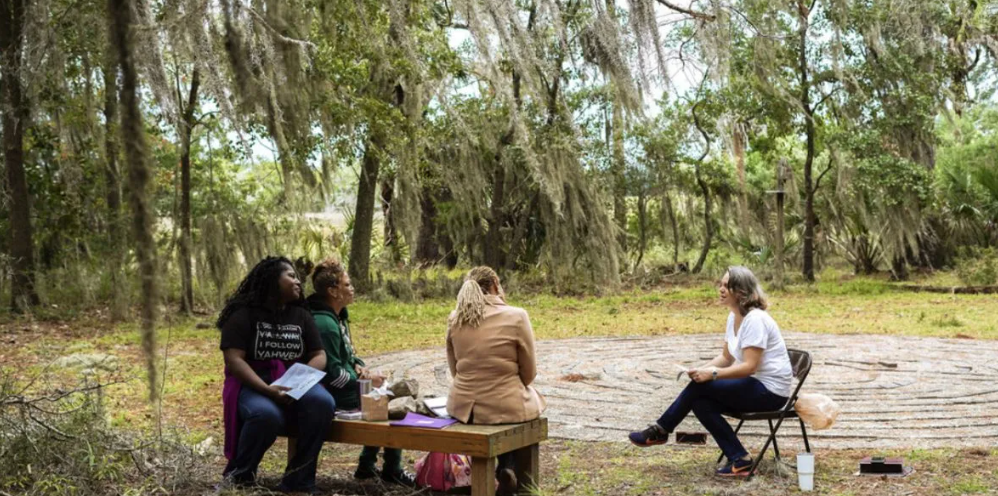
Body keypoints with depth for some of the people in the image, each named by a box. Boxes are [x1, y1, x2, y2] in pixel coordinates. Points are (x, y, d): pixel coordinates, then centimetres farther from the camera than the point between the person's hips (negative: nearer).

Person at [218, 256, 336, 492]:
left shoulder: (302, 316, 12)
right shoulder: (244, 315, -3)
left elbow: (319, 356, 9)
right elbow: (233, 360, -12)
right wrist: (267, 389, -25)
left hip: (296, 385, 4)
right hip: (252, 386, -4)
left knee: (323, 403, -30)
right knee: (267, 415, -38)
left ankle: (298, 480, -20)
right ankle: (239, 473, -8)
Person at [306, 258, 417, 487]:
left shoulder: (337, 315, 9)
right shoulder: (325, 324, -24)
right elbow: (333, 375, -25)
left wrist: (359, 367, 0)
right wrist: (366, 380, -14)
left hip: (345, 387, 10)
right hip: (335, 395, -10)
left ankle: (367, 465, 17)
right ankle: (392, 471, 9)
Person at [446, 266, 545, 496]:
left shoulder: (454, 318, 0)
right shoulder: (516, 316, -12)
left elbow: (455, 370, 10)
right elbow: (529, 373, -3)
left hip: (463, 407, 4)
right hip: (505, 408, -4)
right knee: (532, 401, 31)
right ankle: (508, 467, 21)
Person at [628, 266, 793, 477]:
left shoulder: (755, 319, -21)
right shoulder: (734, 316, 7)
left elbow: (749, 367, -25)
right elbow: (726, 357, 13)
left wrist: (713, 373, -26)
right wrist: (703, 369, -4)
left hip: (770, 391, -9)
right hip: (754, 385, 9)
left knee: (699, 387, -17)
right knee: (700, 402, -9)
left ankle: (660, 431, -1)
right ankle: (739, 459, -5)